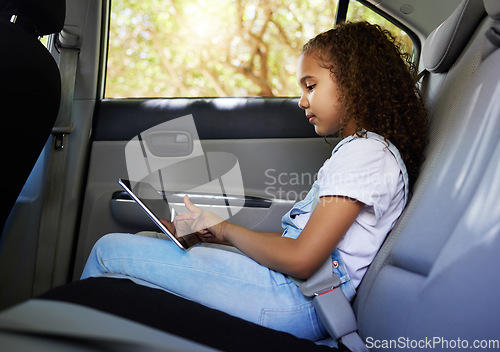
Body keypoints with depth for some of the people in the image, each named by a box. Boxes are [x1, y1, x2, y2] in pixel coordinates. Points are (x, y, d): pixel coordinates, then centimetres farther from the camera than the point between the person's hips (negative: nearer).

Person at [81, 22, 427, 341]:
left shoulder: (366, 154, -13)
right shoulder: (360, 150, 19)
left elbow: (300, 260, -20)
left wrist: (226, 230, -4)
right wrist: (217, 232, 8)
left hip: (295, 302, -10)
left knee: (110, 250, -7)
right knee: (147, 242, 17)